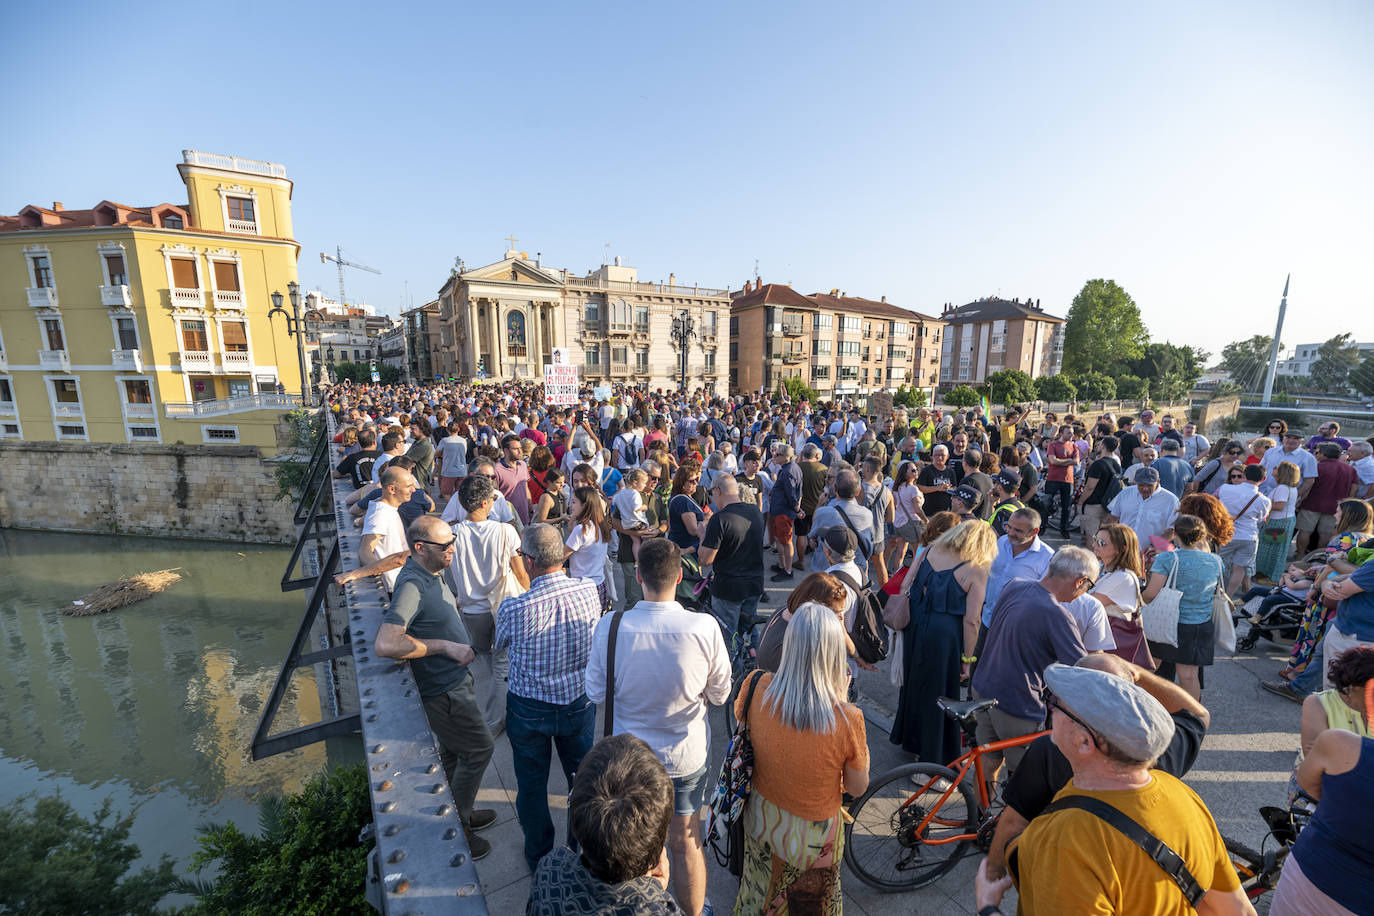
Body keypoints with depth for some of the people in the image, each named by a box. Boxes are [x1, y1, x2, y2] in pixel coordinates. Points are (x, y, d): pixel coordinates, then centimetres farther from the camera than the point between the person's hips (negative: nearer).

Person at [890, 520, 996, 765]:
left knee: (913, 682, 24)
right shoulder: (976, 571, -12)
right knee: (937, 694, 11)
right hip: (945, 634, -5)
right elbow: (971, 620, -13)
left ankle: (906, 735, 46)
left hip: (915, 627, 5)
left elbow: (905, 585, 3)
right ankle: (931, 760, 26)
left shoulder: (930, 551, 2)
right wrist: (967, 659, -4)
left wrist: (909, 621, 12)